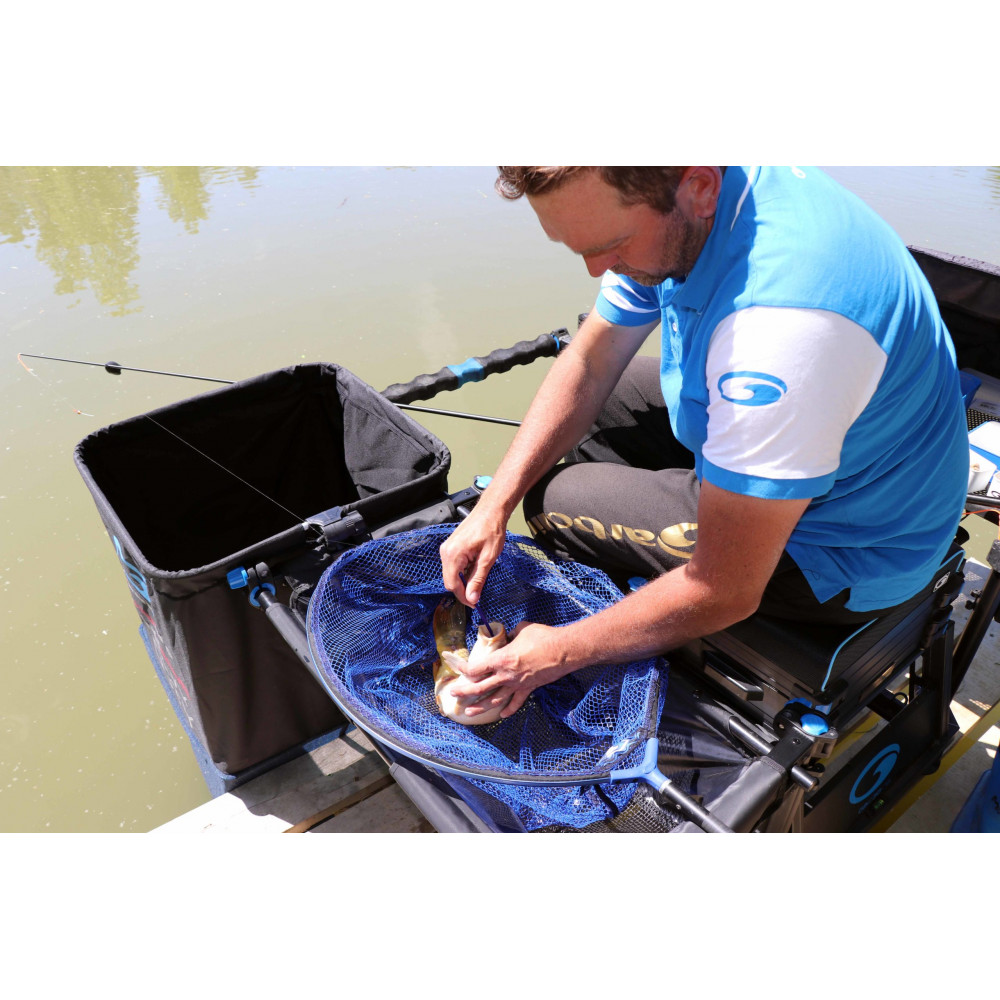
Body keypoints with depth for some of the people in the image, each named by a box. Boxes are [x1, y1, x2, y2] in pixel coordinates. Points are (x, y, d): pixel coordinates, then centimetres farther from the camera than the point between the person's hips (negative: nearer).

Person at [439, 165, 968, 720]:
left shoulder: (779, 321, -40)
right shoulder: (662, 206, -13)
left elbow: (727, 592, -32)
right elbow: (587, 364, -2)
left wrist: (559, 652, -20)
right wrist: (493, 505, -10)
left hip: (845, 550, -7)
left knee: (554, 499, -9)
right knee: (581, 406, 9)